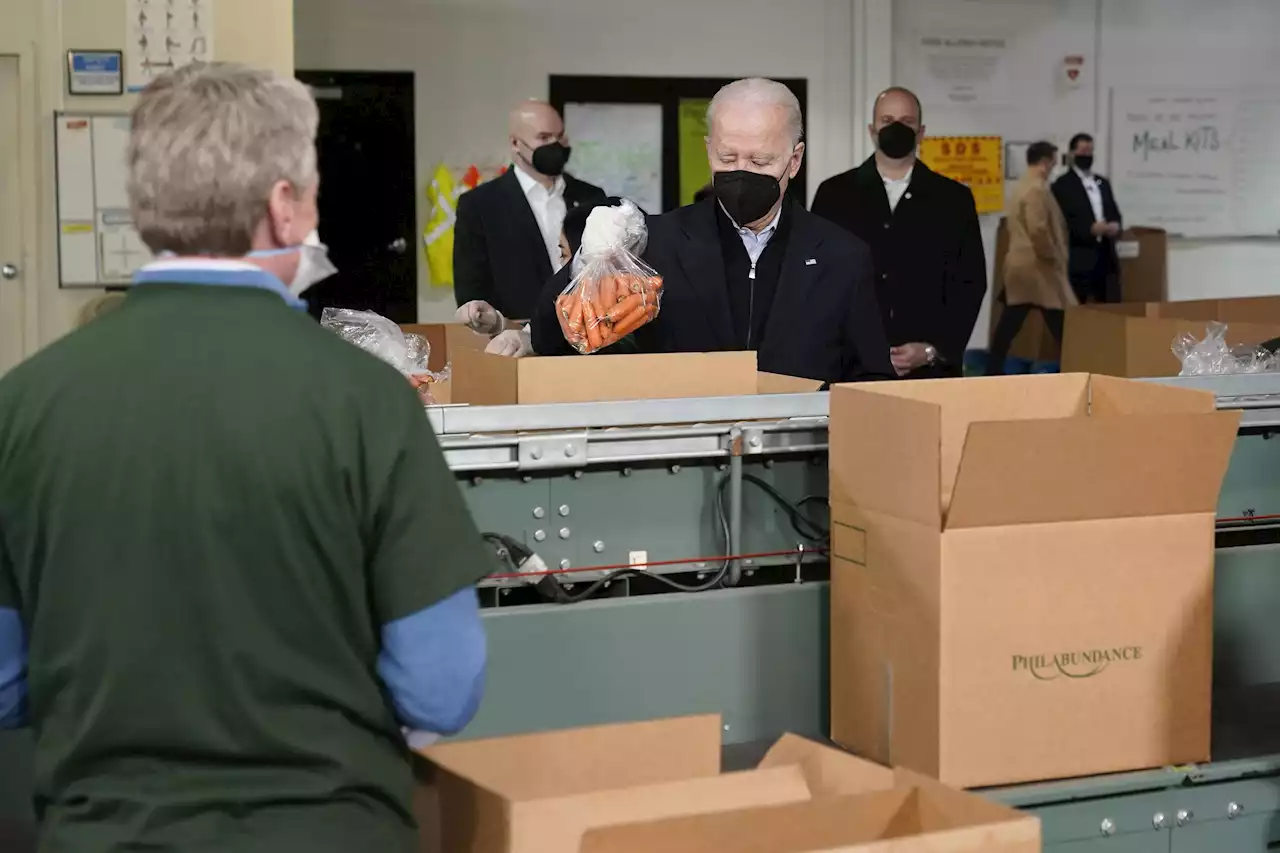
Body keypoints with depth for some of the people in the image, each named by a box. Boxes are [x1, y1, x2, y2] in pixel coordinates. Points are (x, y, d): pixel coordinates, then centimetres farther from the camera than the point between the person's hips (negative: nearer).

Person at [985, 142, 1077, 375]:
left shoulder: (1024, 186, 17)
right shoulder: (1037, 189, -16)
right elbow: (1038, 230, -25)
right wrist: (1052, 256, -14)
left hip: (1020, 264, 10)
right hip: (1037, 266, -10)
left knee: (1010, 322, 11)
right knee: (1061, 322, -7)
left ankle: (993, 371, 13)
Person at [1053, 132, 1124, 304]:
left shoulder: (1103, 183, 20)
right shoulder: (1062, 185, -2)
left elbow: (1114, 214, 21)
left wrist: (1116, 226, -3)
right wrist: (1090, 229, -19)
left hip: (1106, 256, 6)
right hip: (1078, 259, -6)